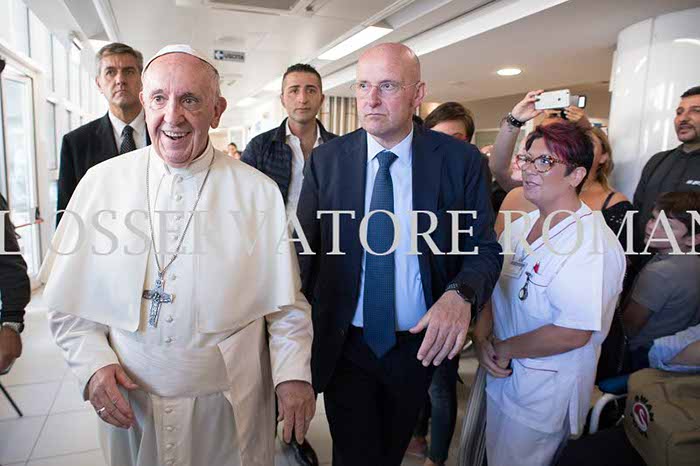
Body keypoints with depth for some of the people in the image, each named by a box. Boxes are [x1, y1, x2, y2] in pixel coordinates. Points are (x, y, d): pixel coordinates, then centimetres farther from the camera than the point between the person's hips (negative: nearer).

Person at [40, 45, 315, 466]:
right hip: (128, 403, 2)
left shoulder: (259, 192, -8)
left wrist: (293, 373, -14)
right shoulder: (101, 183, -4)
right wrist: (93, 364, -9)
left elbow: (286, 302, -5)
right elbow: (69, 299, 3)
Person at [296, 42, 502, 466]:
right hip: (343, 346, 0)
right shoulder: (326, 160, -7)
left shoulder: (461, 160, -9)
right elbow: (304, 250, -5)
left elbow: (486, 248, -5)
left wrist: (460, 293, -26)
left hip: (420, 345, 1)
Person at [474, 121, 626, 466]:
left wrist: (504, 349, -16)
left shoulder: (594, 245, -24)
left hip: (544, 393, -7)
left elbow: (573, 333, -27)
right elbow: (492, 288, 7)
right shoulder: (519, 226, 2)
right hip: (499, 374, 7)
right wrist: (481, 337, -9)